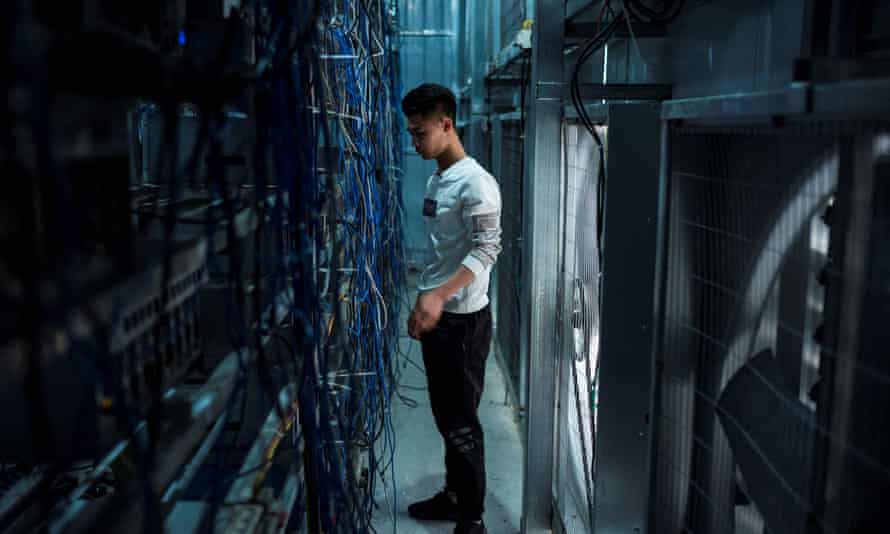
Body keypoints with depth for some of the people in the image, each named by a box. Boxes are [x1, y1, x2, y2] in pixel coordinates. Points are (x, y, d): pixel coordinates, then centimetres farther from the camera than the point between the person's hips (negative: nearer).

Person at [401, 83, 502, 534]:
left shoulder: (475, 182, -16)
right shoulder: (435, 180, 12)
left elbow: (486, 249, -25)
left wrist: (440, 295, -35)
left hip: (464, 319, -9)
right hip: (435, 315, 9)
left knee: (462, 422, 0)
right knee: (445, 417, 19)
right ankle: (454, 495, 35)